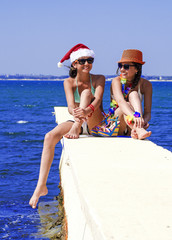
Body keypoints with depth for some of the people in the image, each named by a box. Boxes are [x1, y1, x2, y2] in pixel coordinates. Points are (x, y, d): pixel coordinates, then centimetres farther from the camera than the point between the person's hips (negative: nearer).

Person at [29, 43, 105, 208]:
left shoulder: (99, 79, -4)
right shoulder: (69, 82, -2)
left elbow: (98, 99, -23)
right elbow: (71, 106, -18)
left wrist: (86, 111, -46)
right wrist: (77, 114, -44)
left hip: (96, 122, -2)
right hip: (75, 120, 2)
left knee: (86, 92, -25)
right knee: (50, 137, -26)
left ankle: (76, 128, -42)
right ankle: (41, 186, -27)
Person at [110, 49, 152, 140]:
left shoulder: (146, 84, -5)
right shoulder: (117, 81, -11)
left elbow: (148, 112, -12)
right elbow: (120, 101, -32)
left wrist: (143, 121, -37)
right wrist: (135, 116, -52)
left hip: (131, 129, 1)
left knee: (133, 94, -25)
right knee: (127, 105, -32)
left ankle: (138, 130, -47)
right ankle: (139, 131, -55)